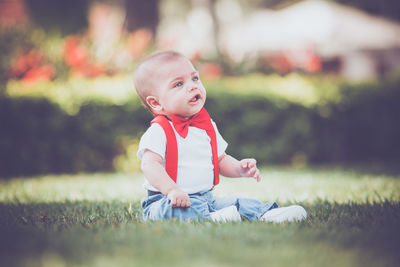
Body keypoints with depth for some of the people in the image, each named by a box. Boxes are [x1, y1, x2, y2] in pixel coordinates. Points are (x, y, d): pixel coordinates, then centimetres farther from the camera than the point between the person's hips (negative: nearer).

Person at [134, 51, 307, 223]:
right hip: (169, 201, -7)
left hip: (206, 199, 7)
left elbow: (220, 159, 23)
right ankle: (209, 219, -47)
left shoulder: (207, 126, 13)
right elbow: (150, 165, -23)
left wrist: (239, 168, 1)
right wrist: (172, 190, -38)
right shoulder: (159, 131, -11)